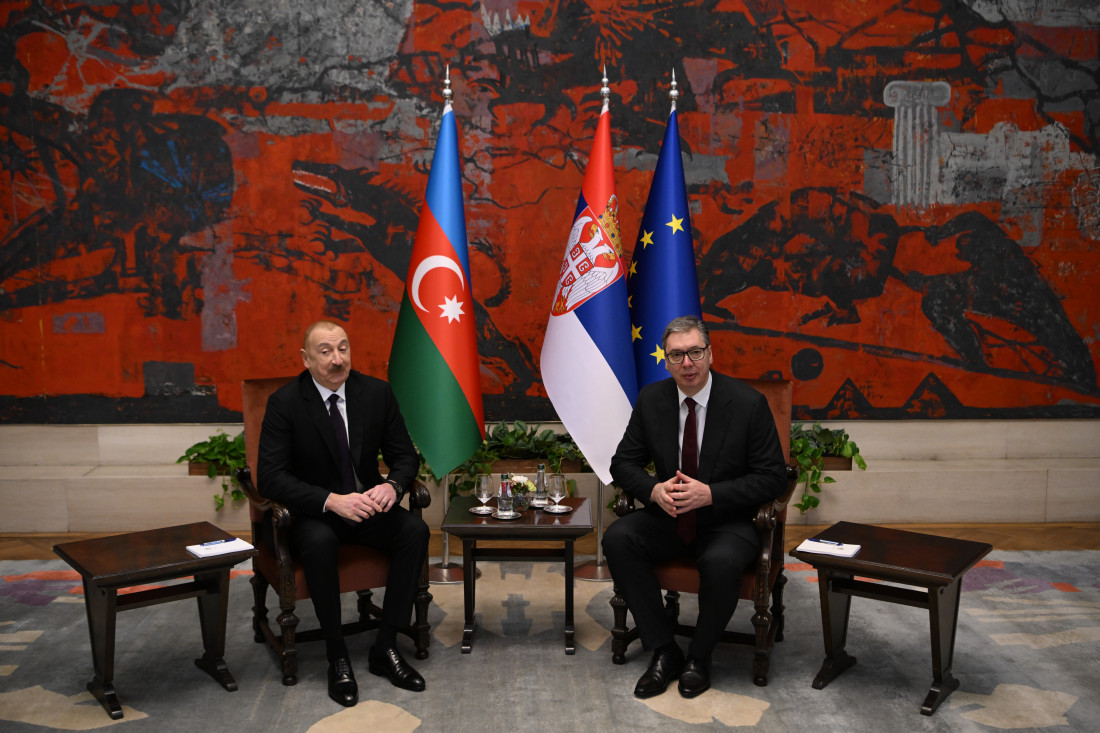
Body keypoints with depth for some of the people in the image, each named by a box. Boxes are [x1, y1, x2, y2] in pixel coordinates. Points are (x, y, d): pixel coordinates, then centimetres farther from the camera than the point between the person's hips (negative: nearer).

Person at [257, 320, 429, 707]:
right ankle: (337, 656, -18)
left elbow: (405, 455, 2)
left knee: (414, 529, -24)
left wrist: (392, 484, -23)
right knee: (319, 541, -35)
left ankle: (385, 647, -12)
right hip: (312, 513, -3)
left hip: (367, 503, 3)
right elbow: (270, 476, -18)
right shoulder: (284, 402, -12)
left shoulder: (377, 392, -3)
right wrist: (331, 501, -32)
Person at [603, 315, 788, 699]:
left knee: (721, 562, -35)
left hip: (726, 520, -4)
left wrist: (710, 494, -23)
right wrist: (654, 490, -18)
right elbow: (623, 463, 5)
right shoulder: (651, 399, -1)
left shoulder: (748, 403, -11)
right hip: (669, 517, 4)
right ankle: (664, 651, -9)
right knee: (617, 538, -22)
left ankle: (699, 657, -5)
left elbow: (772, 477, -10)